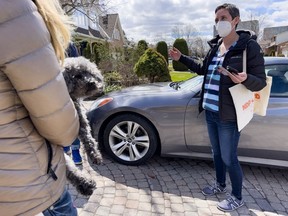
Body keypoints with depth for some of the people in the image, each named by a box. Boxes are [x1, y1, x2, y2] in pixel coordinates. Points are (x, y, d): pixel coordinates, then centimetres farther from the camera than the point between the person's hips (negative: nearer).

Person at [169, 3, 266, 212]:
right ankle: (220, 184, 44)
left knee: (229, 159, 6)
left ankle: (237, 197, 31)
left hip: (228, 116, -7)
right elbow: (202, 69, 23)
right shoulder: (215, 45, 10)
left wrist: (245, 79, -34)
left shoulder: (250, 46, -11)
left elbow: (260, 82, -12)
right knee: (217, 153, 21)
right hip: (210, 112, 7)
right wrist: (181, 58, 18)